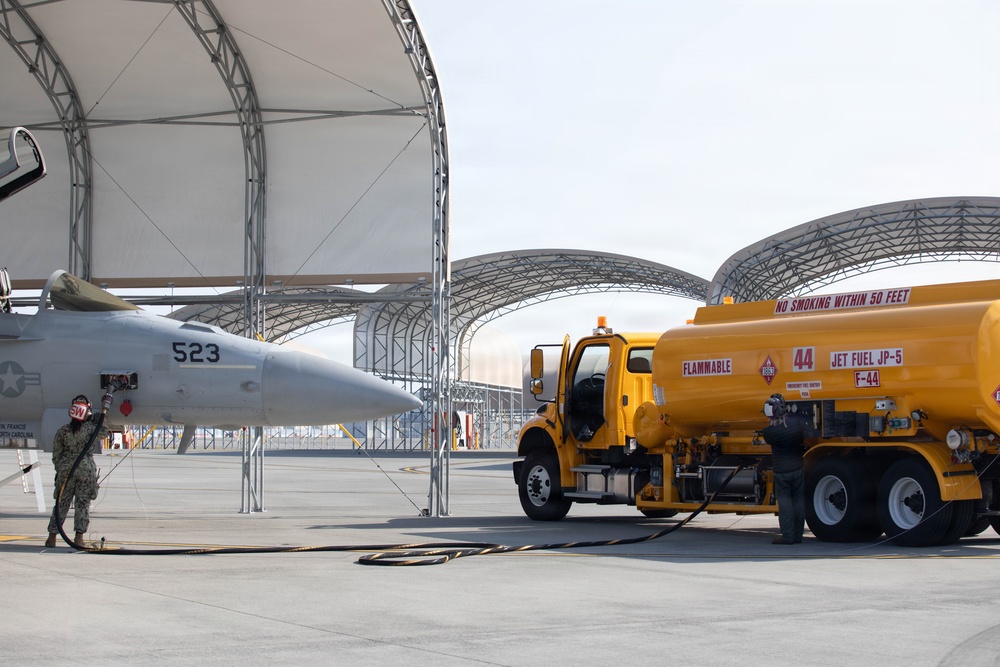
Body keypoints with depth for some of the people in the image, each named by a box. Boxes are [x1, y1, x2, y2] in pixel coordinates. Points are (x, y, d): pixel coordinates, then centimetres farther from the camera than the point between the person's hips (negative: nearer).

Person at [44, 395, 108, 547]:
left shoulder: (62, 430, -2)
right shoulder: (90, 428, -8)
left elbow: (56, 455, 3)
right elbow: (104, 433, 10)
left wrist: (59, 470, 15)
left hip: (66, 469, 2)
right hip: (86, 469, -1)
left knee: (61, 503, 8)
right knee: (83, 502, 4)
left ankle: (52, 536, 9)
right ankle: (79, 536, 0)